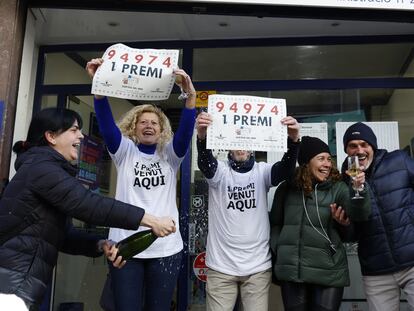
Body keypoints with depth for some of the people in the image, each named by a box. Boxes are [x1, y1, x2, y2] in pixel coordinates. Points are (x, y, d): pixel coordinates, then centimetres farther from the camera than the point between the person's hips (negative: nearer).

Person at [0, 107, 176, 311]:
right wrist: (151, 220, -21)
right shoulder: (41, 167, -13)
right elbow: (89, 204, -24)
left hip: (16, 284, 10)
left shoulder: (48, 169, 18)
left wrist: (101, 245, -5)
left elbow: (64, 234, 13)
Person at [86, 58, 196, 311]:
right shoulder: (125, 151, 7)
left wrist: (190, 95, -26)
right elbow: (106, 123, -8)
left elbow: (186, 130, -10)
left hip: (166, 247, 1)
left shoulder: (170, 154, 7)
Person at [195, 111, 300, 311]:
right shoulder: (219, 171, -3)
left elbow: (285, 170, -17)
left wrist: (293, 141, -38)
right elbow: (205, 162, -24)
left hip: (258, 266, 1)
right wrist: (202, 137, -45)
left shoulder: (262, 171, 1)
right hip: (221, 265, -1)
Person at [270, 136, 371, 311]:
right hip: (291, 270, 1)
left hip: (329, 272, -1)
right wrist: (276, 251, 4)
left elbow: (359, 215, -17)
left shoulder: (338, 188, 0)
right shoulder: (286, 189, 5)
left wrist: (358, 190, -33)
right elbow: (275, 223, 14)